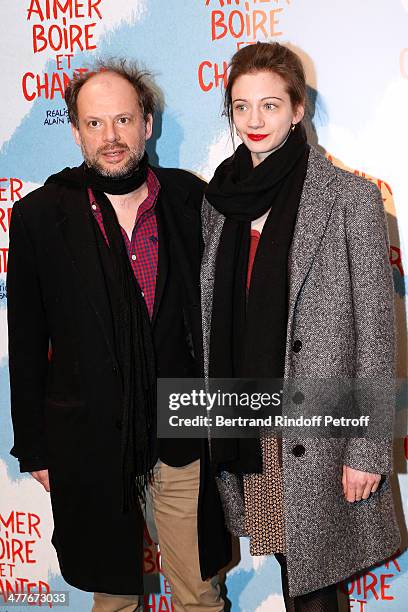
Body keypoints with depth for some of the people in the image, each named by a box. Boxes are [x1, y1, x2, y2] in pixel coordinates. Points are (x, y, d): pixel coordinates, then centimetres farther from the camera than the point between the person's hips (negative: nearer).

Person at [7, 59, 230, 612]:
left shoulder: (190, 199, -2)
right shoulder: (38, 216, -6)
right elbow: (26, 344, -1)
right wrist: (34, 448, 1)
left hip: (184, 435, 1)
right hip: (88, 438, -1)